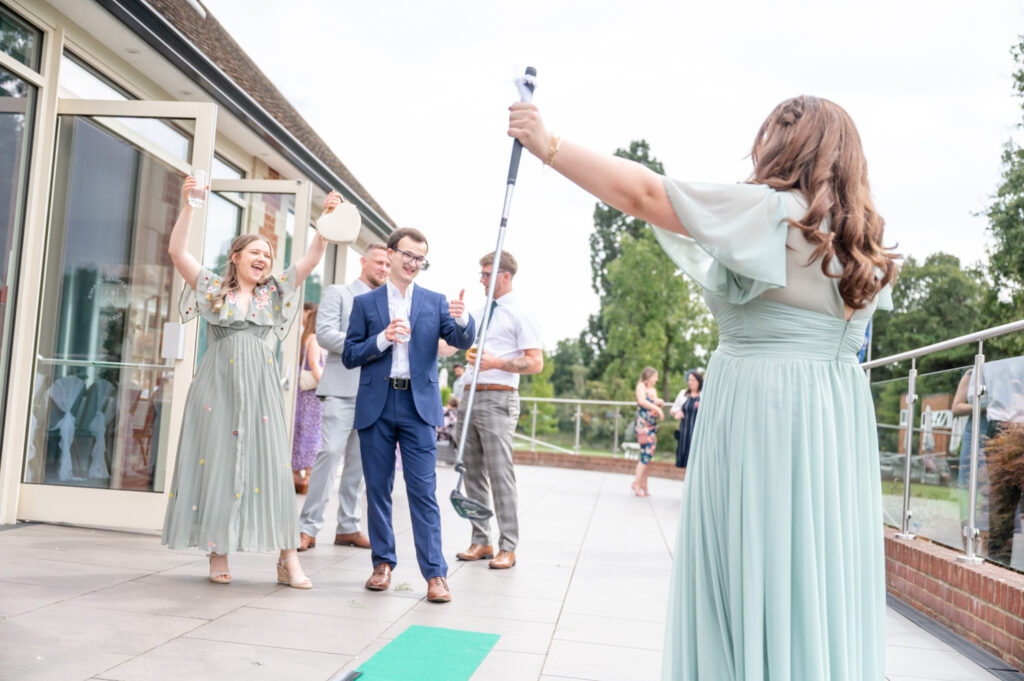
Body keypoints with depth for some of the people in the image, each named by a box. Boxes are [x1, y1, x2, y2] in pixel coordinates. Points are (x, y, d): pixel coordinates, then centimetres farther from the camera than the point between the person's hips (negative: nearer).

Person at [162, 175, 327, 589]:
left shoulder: (274, 293, 15)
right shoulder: (214, 289, 8)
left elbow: (312, 258, 7)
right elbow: (177, 251, -3)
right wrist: (188, 205, -11)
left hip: (260, 385, 2)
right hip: (219, 383, -1)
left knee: (270, 463, -3)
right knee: (216, 460, -2)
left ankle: (288, 560, -4)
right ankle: (218, 555, 7)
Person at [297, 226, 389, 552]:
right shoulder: (337, 293, 7)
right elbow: (325, 333, -6)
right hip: (343, 387, -5)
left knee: (359, 459, 6)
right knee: (330, 452, -13)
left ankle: (348, 527, 12)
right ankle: (309, 527, -8)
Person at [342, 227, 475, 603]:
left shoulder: (435, 302, 10)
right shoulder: (365, 303, 9)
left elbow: (462, 341, -2)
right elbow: (349, 356, 4)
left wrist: (463, 320, -24)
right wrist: (383, 339, -12)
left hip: (419, 406, -1)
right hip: (376, 406, 1)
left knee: (423, 491, -5)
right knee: (378, 488, 7)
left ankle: (435, 573, -3)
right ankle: (383, 562, 21)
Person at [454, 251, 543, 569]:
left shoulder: (520, 315, -5)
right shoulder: (481, 311, 19)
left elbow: (536, 363, -11)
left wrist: (497, 362, -19)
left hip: (497, 399, -8)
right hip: (469, 396, 8)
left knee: (500, 472, -9)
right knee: (473, 471, 8)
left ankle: (507, 546, -3)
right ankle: (480, 540, 15)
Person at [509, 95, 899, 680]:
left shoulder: (769, 210, -10)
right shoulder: (865, 241, 11)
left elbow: (639, 193, -12)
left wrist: (549, 145, -5)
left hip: (757, 407, -7)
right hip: (844, 415, 7)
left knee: (743, 581, 1)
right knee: (825, 582, 12)